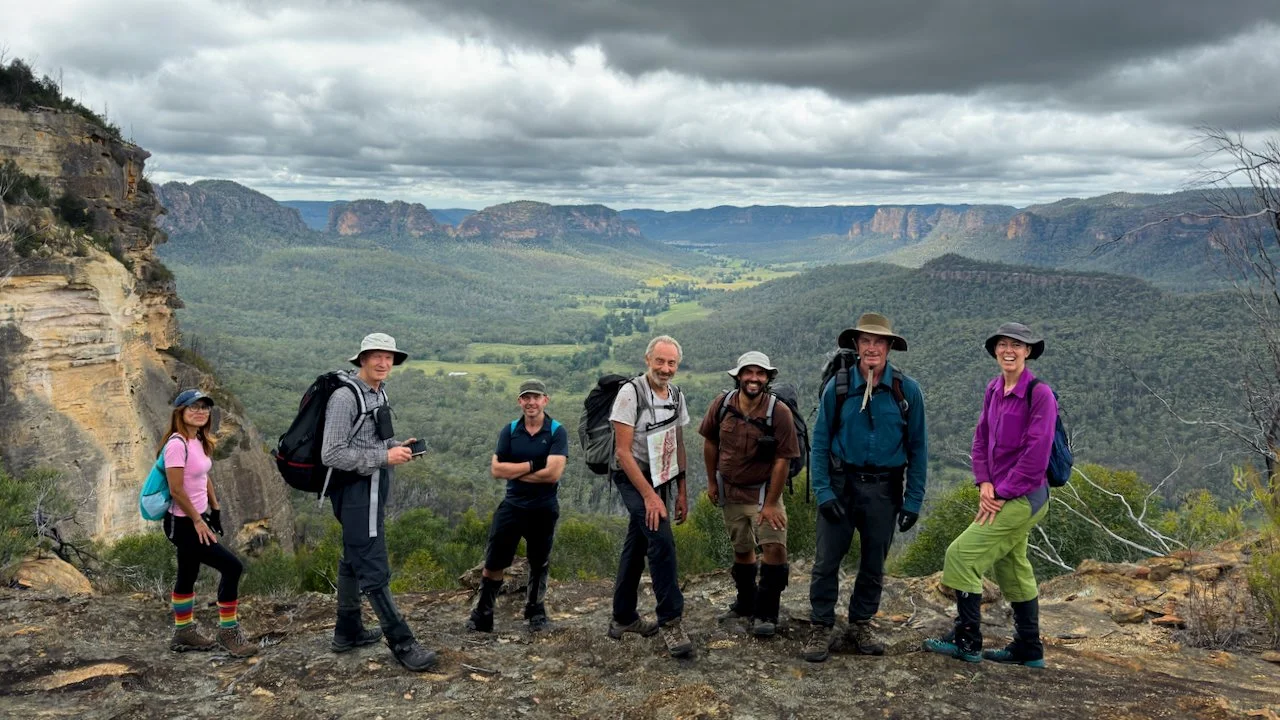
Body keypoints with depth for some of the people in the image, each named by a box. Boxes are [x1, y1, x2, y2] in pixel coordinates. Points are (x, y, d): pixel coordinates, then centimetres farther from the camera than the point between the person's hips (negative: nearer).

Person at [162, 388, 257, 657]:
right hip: (182, 523, -9)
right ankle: (228, 631, 1)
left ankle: (184, 633, 33)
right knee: (232, 566, -11)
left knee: (188, 575, 19)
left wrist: (215, 509, 13)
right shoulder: (177, 444, -20)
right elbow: (176, 490, -21)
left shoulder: (199, 441, 7)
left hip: (196, 519, 9)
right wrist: (198, 520, -16)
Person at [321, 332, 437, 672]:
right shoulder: (345, 397, -18)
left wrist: (397, 446, 3)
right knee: (375, 570, -5)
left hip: (372, 488, 10)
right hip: (356, 490, -10)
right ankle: (402, 644, -2)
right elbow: (332, 454, -22)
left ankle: (348, 631, 33)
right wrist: (384, 457, -22)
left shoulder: (379, 393, 10)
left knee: (353, 560, 20)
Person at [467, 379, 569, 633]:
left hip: (544, 509, -1)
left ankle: (536, 612, 32)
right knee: (494, 562, 3)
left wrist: (515, 472, -11)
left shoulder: (557, 432, -8)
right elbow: (496, 469, -8)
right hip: (512, 506, 2)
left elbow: (553, 472, -20)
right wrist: (531, 465, -16)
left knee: (539, 564, 15)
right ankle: (482, 613, 14)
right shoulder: (509, 430, 0)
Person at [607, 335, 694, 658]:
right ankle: (670, 622, -12)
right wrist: (649, 496, -22)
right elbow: (623, 451, -19)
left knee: (636, 547, 14)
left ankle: (623, 618, 25)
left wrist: (682, 491, 12)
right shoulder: (631, 393, -16)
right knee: (662, 541, -19)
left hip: (660, 480, 7)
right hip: (634, 479, -7)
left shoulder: (677, 396, 6)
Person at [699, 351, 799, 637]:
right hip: (730, 491, 3)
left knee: (775, 547, -17)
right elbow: (710, 442, 6)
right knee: (742, 549, 17)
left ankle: (764, 614, -3)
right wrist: (711, 481, 8)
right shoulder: (722, 404, -9)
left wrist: (771, 504, -17)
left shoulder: (780, 412, -19)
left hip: (763, 491, -3)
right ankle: (746, 604, 37)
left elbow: (782, 460, -17)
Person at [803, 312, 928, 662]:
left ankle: (860, 626, 28)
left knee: (874, 564, 12)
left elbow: (918, 448, 1)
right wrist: (822, 491, -10)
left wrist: (913, 500, -3)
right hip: (841, 485, -1)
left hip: (884, 489, 1)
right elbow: (820, 442, -1)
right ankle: (822, 629, 11)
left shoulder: (907, 391, -3)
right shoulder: (838, 387, -4)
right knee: (826, 561, -1)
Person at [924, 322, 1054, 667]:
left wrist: (1003, 493, -15)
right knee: (1012, 567, 15)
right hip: (1000, 494, 8)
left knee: (962, 554, -11)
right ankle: (1029, 650, 27)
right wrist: (984, 483, -3)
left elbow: (1036, 453, -18)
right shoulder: (994, 389, 7)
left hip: (1023, 496, -8)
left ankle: (966, 640, 0)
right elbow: (981, 438, 10)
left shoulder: (1039, 393, -15)